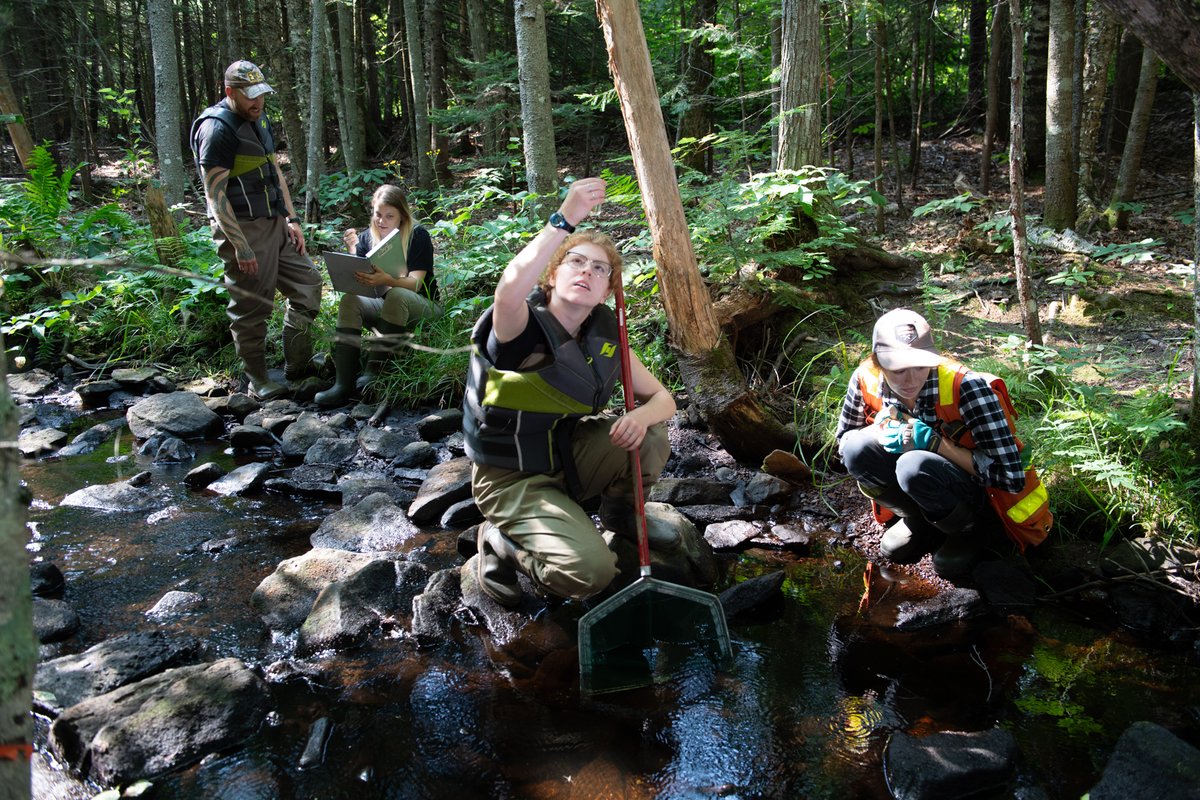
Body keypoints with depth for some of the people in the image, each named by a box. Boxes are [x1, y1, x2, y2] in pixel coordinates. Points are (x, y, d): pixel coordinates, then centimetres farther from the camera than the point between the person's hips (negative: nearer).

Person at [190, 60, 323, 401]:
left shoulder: (258, 120, 13)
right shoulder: (217, 129, -15)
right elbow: (215, 195, -19)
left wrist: (292, 219, 12)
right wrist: (240, 247, -22)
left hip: (275, 223, 9)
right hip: (244, 229, -9)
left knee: (307, 284, 12)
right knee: (251, 307, -1)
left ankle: (297, 365, 21)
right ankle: (257, 380, 12)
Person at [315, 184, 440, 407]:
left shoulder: (418, 236, -8)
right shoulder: (367, 237, 5)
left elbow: (415, 283, -20)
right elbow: (356, 280, -1)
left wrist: (386, 280, -40)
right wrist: (353, 251, -18)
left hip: (422, 304, -4)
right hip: (383, 304, 4)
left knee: (395, 296, -36)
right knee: (349, 301, -24)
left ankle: (374, 374, -33)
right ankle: (344, 383, -36)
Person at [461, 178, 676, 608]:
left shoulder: (604, 337, -3)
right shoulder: (521, 327, -22)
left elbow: (662, 398, 1)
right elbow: (510, 290, -48)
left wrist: (641, 416, -23)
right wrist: (564, 220, -50)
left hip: (568, 456, 6)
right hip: (513, 478, -6)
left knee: (651, 436, -17)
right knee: (590, 571, -25)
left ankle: (619, 509, 13)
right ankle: (501, 541, 3)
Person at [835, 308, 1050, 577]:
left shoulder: (966, 388, -28)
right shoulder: (866, 380, -17)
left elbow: (1012, 478, -26)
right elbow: (843, 442, 1)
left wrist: (933, 442, -31)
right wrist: (882, 431, -22)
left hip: (982, 493, -4)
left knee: (915, 466, -35)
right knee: (858, 449, -23)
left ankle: (973, 529, -3)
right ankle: (920, 521, 3)